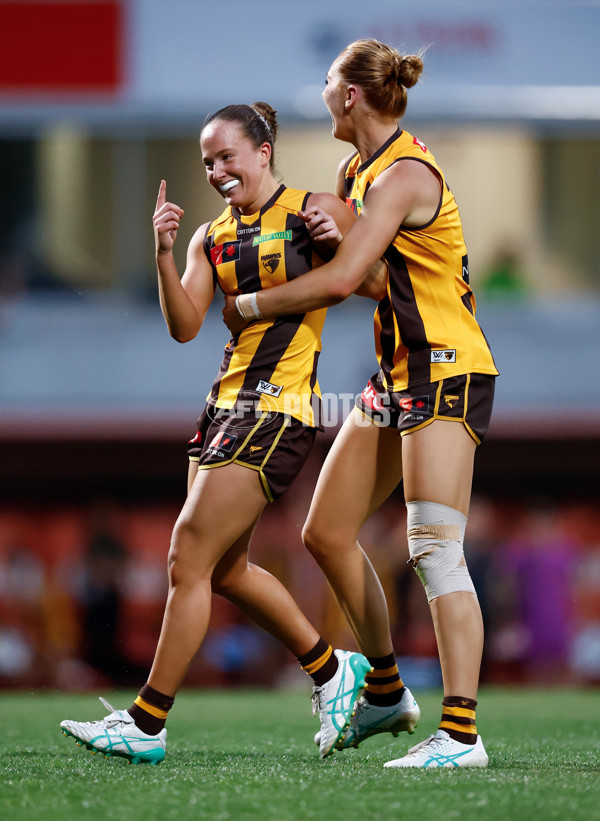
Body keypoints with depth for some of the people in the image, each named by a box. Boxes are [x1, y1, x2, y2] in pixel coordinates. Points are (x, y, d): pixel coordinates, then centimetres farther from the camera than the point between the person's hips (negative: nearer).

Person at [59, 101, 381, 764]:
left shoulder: (316, 210, -3)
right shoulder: (211, 237, 12)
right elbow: (185, 326, 1)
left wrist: (337, 234, -20)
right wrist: (162, 254, -15)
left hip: (279, 410, -8)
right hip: (227, 403, 8)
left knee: (188, 559, -10)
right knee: (225, 570, 13)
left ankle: (147, 725, -5)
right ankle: (332, 670, 32)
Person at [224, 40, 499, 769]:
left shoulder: (405, 174, -17)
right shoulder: (360, 169, 13)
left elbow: (341, 279, -23)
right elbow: (349, 269, 15)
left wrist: (248, 306, -10)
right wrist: (328, 229, -8)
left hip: (447, 370, -10)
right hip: (397, 374, 10)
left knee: (434, 548, -18)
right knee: (326, 533, 11)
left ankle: (461, 734, -22)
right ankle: (385, 690, 23)